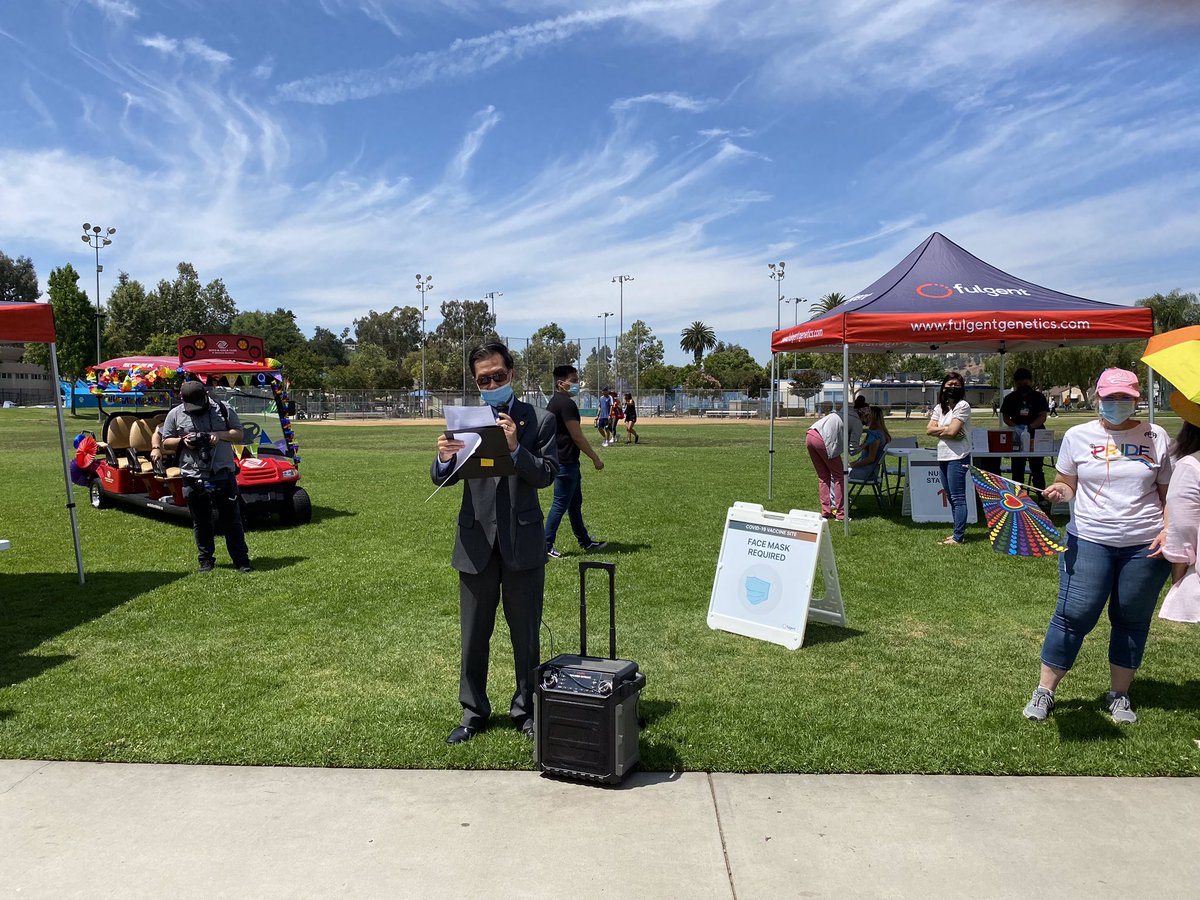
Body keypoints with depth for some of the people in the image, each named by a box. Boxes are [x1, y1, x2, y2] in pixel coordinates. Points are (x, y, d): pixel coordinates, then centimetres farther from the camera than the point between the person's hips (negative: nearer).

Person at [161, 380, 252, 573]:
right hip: (193, 477, 1)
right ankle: (206, 559, 22)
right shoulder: (175, 414, 7)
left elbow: (239, 434, 6)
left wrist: (220, 434, -12)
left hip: (223, 474, -1)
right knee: (200, 522, 10)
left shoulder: (224, 409, 4)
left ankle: (241, 559, 7)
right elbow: (165, 443, 11)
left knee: (232, 519, 2)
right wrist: (182, 441, -9)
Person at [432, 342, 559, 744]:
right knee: (473, 635, 13)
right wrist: (443, 458, -20)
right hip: (476, 541, 2)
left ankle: (526, 710, 28)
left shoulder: (539, 420, -1)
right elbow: (442, 479, 2)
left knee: (526, 634, 11)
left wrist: (516, 448, -25)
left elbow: (546, 475, -10)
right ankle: (474, 713, 29)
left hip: (523, 541, -2)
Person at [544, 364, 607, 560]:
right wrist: (596, 458, -11)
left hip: (566, 461, 11)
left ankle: (585, 542, 27)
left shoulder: (554, 402, 14)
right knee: (561, 504, -4)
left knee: (575, 503, 17)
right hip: (566, 462, -11)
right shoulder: (566, 403, -18)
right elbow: (577, 436, -19)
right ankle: (546, 546, 3)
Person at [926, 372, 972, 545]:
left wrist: (938, 431, -1)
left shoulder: (963, 406, -8)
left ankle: (958, 537, -5)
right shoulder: (940, 407, 14)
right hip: (943, 456, 8)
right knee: (951, 497, 14)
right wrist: (946, 429, -10)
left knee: (958, 498, -7)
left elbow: (952, 431, -17)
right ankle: (959, 532, 24)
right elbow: (929, 429, 3)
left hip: (957, 457, -8)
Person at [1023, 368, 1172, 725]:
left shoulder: (1155, 437, 5)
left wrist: (1168, 531, -5)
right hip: (1089, 540, -1)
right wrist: (1058, 491, -14)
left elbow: (1168, 493, 9)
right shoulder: (1078, 436, 3)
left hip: (1146, 545, 2)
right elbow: (1067, 484, 9)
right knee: (1074, 615, -5)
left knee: (1132, 620, 9)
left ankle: (1119, 695, 26)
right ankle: (1044, 691, 8)